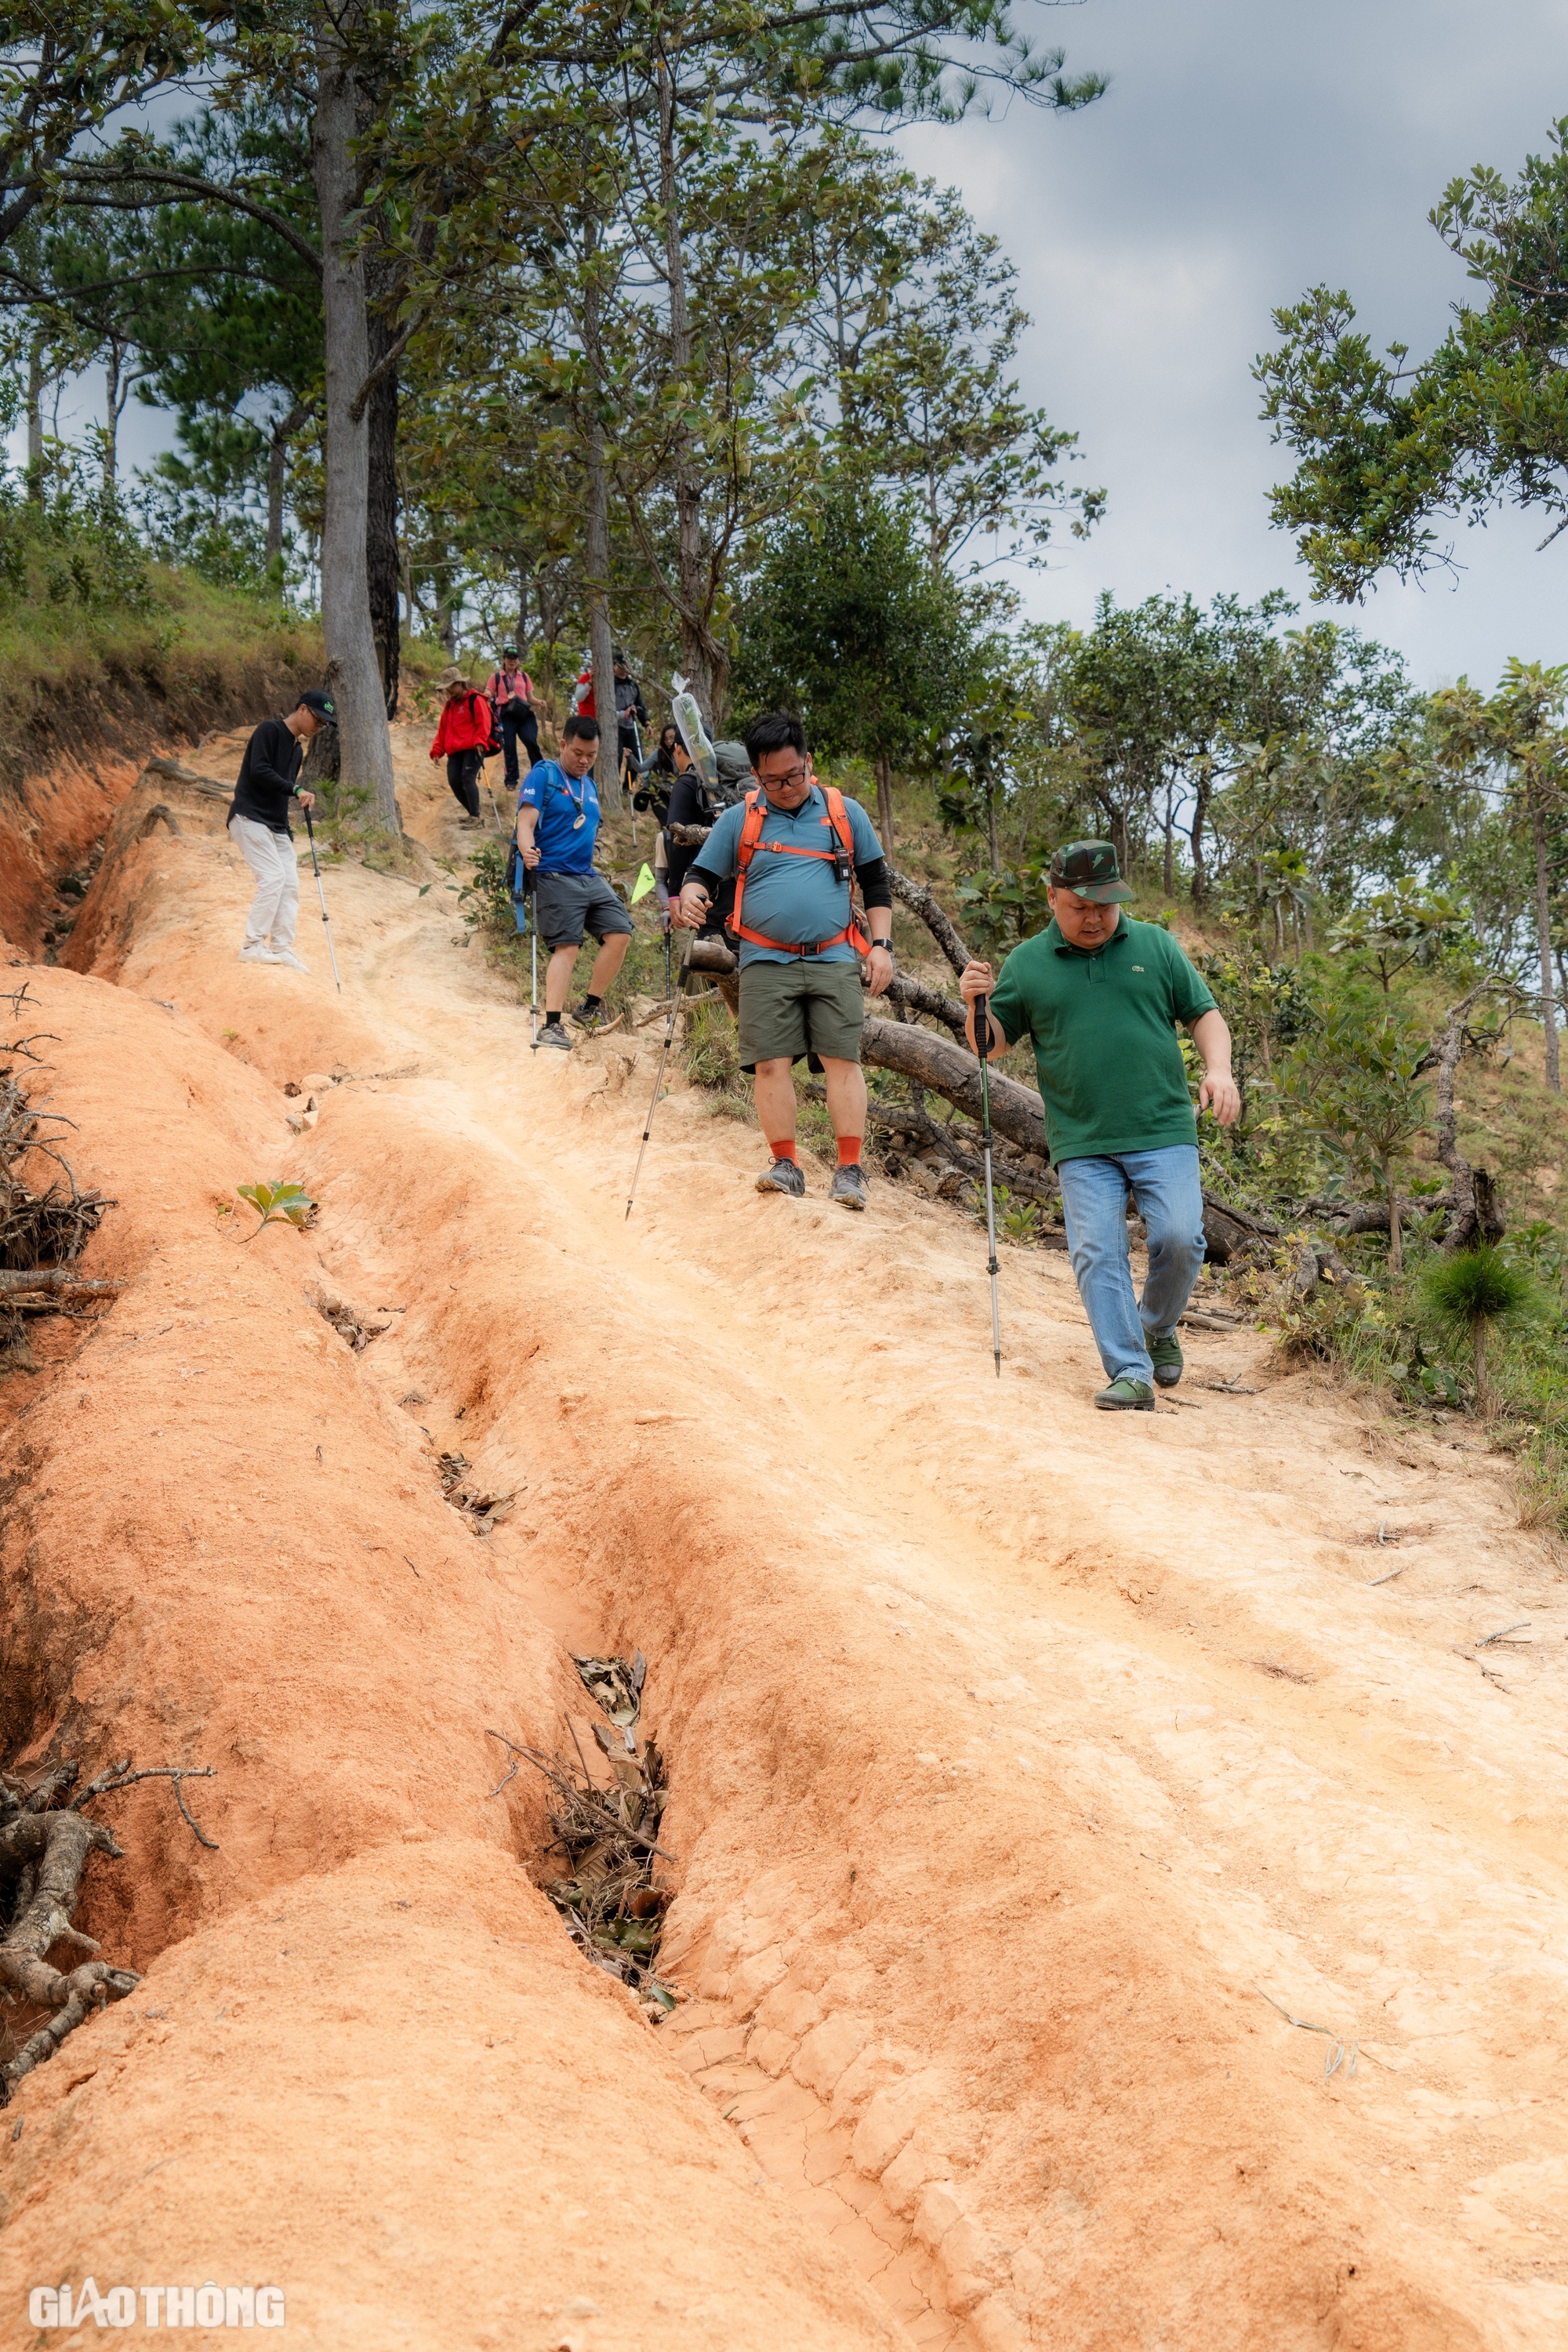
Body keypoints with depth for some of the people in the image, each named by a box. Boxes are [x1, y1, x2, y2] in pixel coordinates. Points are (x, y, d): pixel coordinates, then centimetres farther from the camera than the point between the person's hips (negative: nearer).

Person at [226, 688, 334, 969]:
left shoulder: (297, 749, 19)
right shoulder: (270, 730, -6)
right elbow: (259, 771, -20)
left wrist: (287, 834, 16)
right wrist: (296, 790, -23)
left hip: (276, 826, 9)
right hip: (249, 818, -9)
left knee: (290, 883, 0)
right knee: (273, 877, -18)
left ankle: (281, 948, 3)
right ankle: (253, 946, -16)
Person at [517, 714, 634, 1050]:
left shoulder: (589, 787, 21)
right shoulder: (543, 776, -2)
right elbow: (526, 823, -13)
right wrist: (528, 852, -32)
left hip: (589, 877, 7)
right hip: (554, 876, -7)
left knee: (620, 932, -6)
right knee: (567, 947, -16)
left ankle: (589, 1009, 7)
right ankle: (552, 1026, -17)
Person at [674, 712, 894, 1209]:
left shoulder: (845, 814, 9)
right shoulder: (739, 820, 8)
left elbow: (876, 881, 14)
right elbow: (703, 874, 10)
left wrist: (881, 944, 4)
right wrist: (690, 897, -15)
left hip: (834, 960, 0)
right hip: (766, 963, 1)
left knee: (842, 1058, -8)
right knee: (771, 1063, -6)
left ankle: (851, 1170, -7)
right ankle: (786, 1165, 1)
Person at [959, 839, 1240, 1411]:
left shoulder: (1156, 946, 10)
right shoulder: (1027, 963, 9)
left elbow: (1204, 1014, 13)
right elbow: (992, 1042, 13)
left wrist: (1218, 1068, -6)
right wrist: (975, 1005, -9)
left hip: (1163, 1133, 0)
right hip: (1082, 1145, 0)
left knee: (1179, 1239, -11)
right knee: (1097, 1254, -9)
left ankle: (1158, 1328, 18)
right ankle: (1130, 1375, -6)